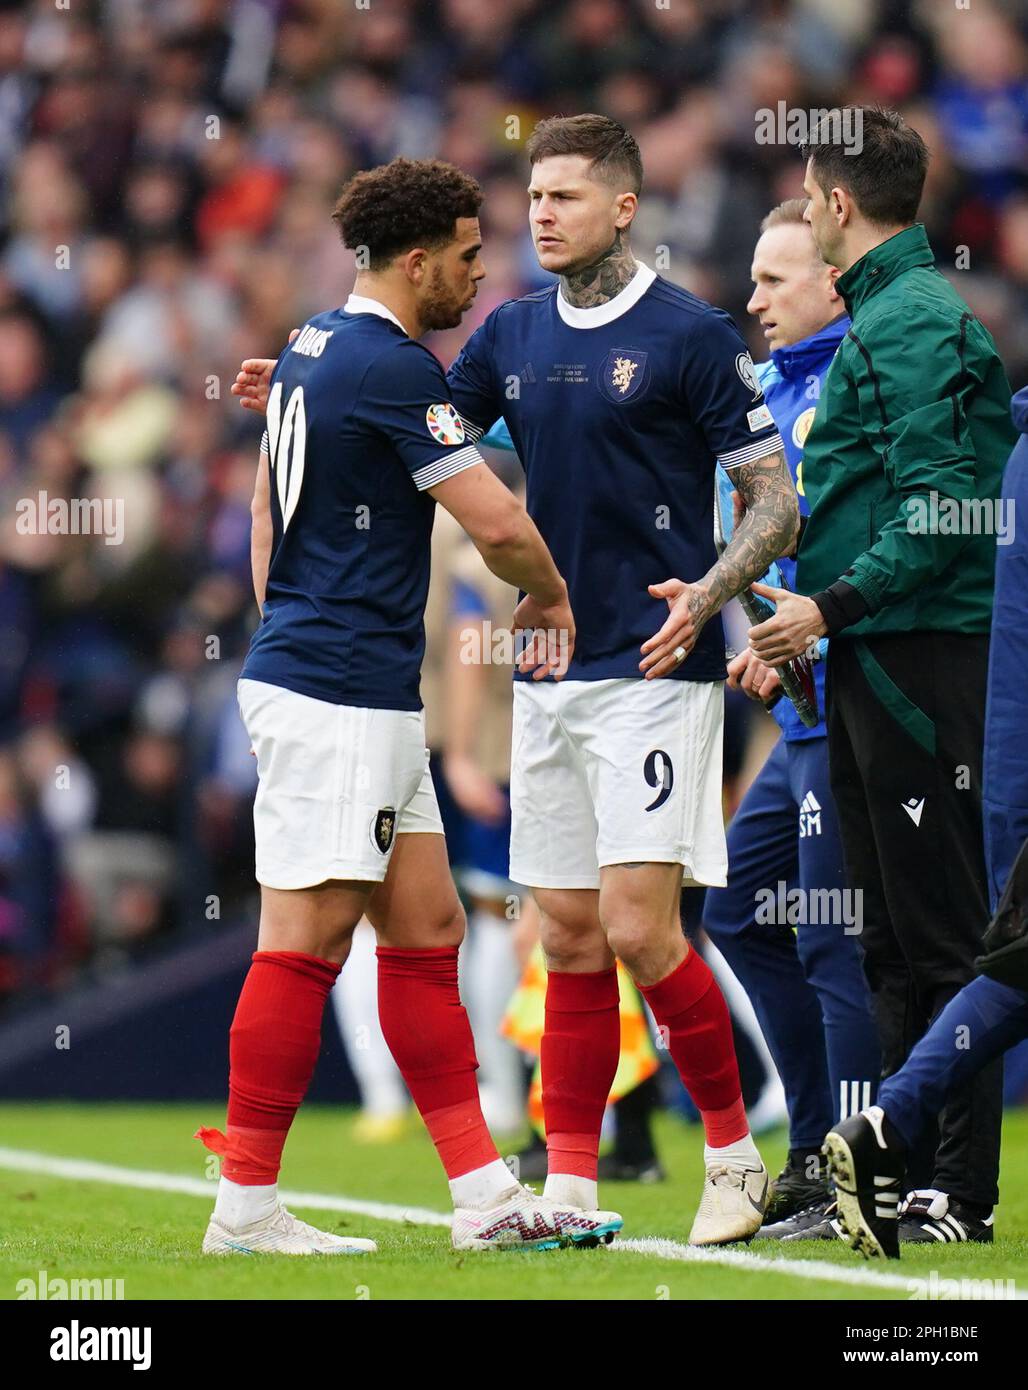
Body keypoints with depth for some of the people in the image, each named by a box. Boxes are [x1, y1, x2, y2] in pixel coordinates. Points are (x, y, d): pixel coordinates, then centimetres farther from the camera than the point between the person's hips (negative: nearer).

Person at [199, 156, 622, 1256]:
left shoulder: (310, 350, 15)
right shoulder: (392, 367, -15)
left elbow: (266, 502, 26)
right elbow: (495, 520, -18)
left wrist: (282, 621, 29)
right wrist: (549, 595, 1)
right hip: (340, 695, -10)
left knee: (426, 930, 10)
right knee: (305, 942, -7)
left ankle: (484, 1195, 11)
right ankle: (245, 1205, -4)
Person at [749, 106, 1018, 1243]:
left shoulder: (915, 322, -13)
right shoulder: (879, 317, 19)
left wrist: (831, 606, -20)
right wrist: (797, 624, 20)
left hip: (921, 662, -10)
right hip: (870, 665, 10)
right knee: (890, 939, 12)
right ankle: (903, 1174, 17)